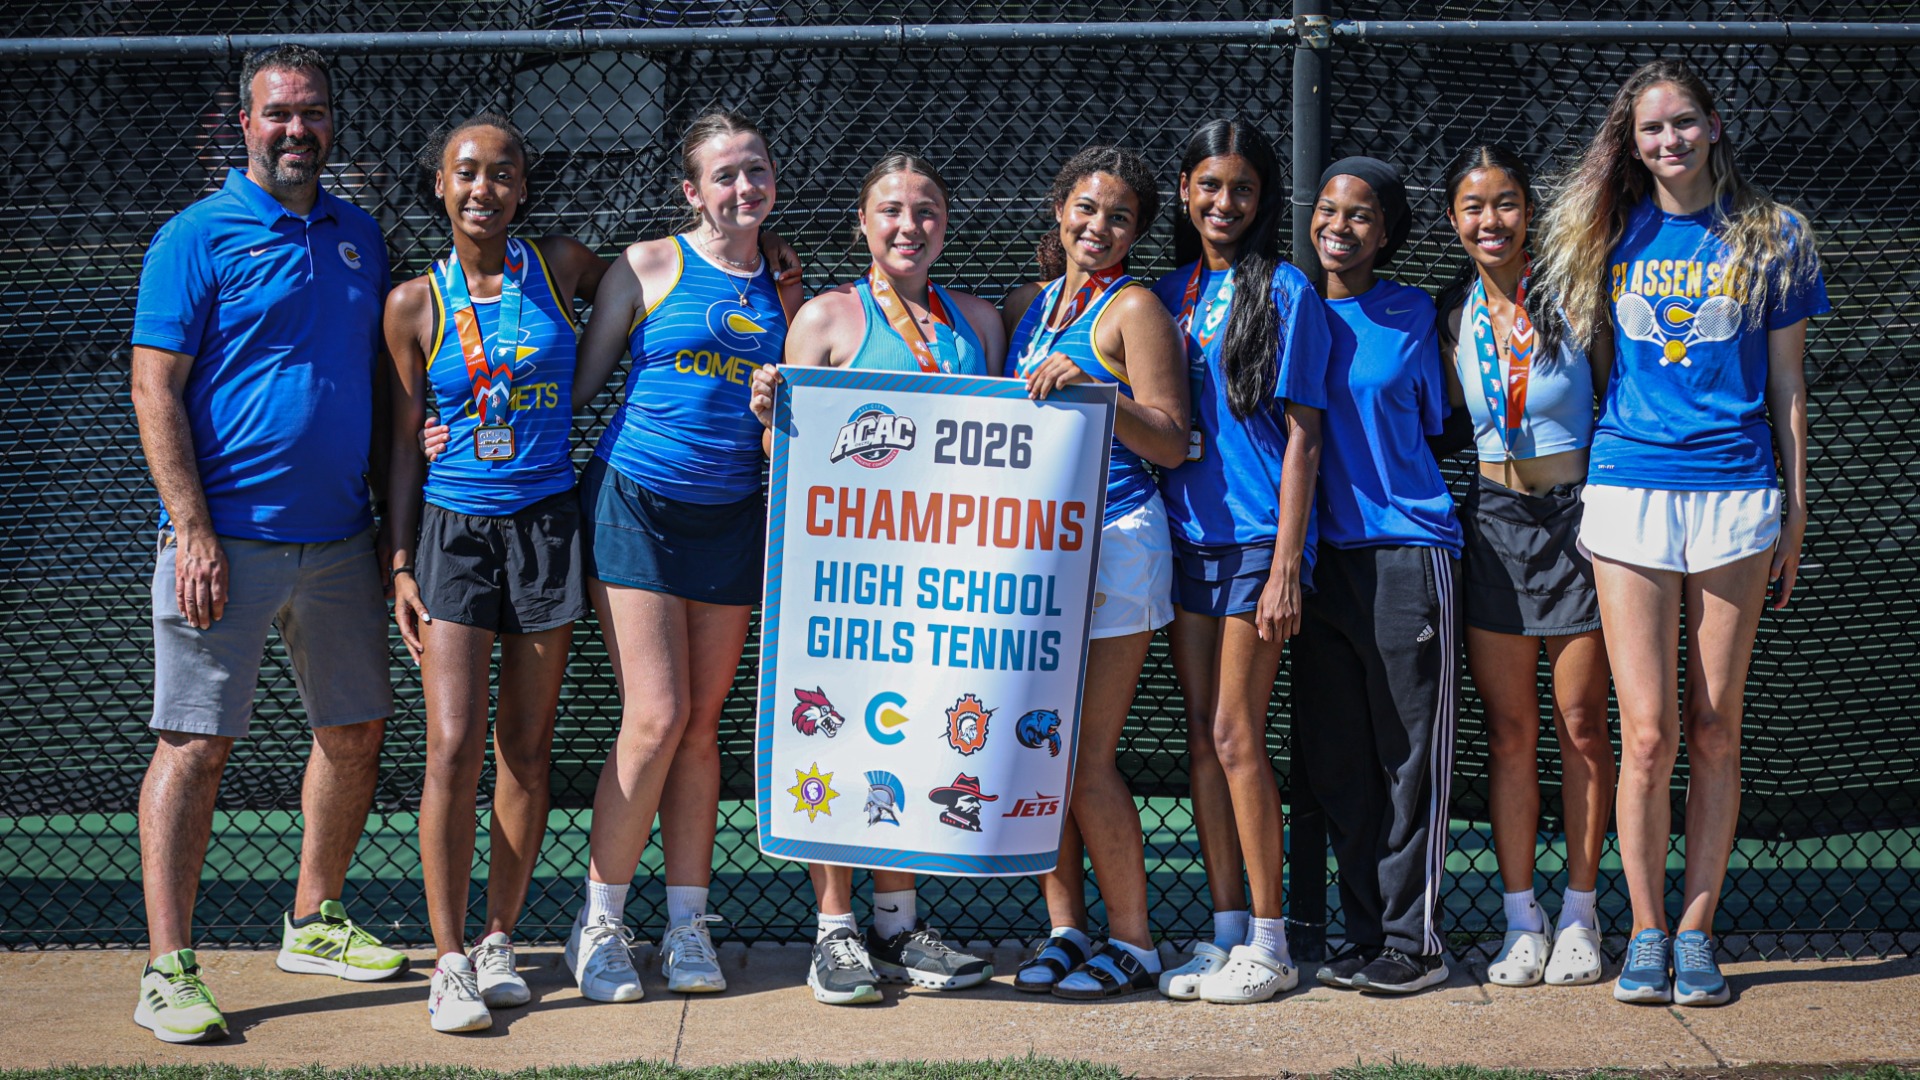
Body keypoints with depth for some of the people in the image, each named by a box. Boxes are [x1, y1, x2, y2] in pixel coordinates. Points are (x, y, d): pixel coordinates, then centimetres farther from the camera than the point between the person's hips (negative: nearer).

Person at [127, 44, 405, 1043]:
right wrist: (193, 530, -16)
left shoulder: (358, 237, 12)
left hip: (339, 538, 6)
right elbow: (155, 388, -9)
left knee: (355, 729, 12)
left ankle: (313, 923, 30)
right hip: (227, 539, -6)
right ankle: (167, 970, -2)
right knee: (196, 745, -6)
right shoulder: (197, 237, -5)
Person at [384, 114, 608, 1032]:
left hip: (546, 525, 1)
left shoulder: (560, 268, 3)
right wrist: (400, 563, 0)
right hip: (453, 531, -1)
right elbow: (404, 441, 4)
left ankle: (499, 939, 17)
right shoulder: (415, 303, 0)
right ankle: (449, 958, -1)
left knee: (526, 743, 6)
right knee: (454, 747, -9)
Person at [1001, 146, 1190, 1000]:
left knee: (1085, 754, -7)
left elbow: (1172, 444, -9)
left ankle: (1133, 944, 3)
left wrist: (1093, 390, -22)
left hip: (1113, 544, -6)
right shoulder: (1028, 303, 16)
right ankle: (1066, 928, 12)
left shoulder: (1133, 310, -2)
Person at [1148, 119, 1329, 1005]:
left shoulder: (1284, 292, -3)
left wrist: (1286, 562, -12)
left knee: (1235, 733, -8)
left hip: (1257, 536, -6)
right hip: (1184, 533, 6)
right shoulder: (1169, 293, 13)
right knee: (1201, 731, 7)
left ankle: (1269, 945, 0)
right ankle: (1225, 929, 14)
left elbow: (1301, 433, -6)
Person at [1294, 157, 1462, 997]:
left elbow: (1434, 422, 12)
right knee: (1332, 754, 5)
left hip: (1406, 550, -3)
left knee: (1410, 753, -2)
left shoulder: (1411, 313, 3)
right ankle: (1364, 931, 15)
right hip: (1322, 555, 3)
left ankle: (1413, 938, 5)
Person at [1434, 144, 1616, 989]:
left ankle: (1579, 915, 11)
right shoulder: (1452, 313, 5)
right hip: (1494, 521, 3)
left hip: (1578, 511, -3)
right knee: (1509, 729, 3)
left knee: (1580, 725, 0)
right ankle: (1521, 919, 10)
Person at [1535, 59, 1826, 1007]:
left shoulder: (1770, 237, 8)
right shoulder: (1609, 237, 10)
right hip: (1628, 490, 0)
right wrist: (1581, 469, 9)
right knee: (1647, 733, -4)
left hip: (1736, 494, 0)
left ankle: (1696, 931, 12)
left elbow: (1786, 383, 9)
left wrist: (1793, 509, 6)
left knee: (1714, 732, 3)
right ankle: (1646, 931, 8)